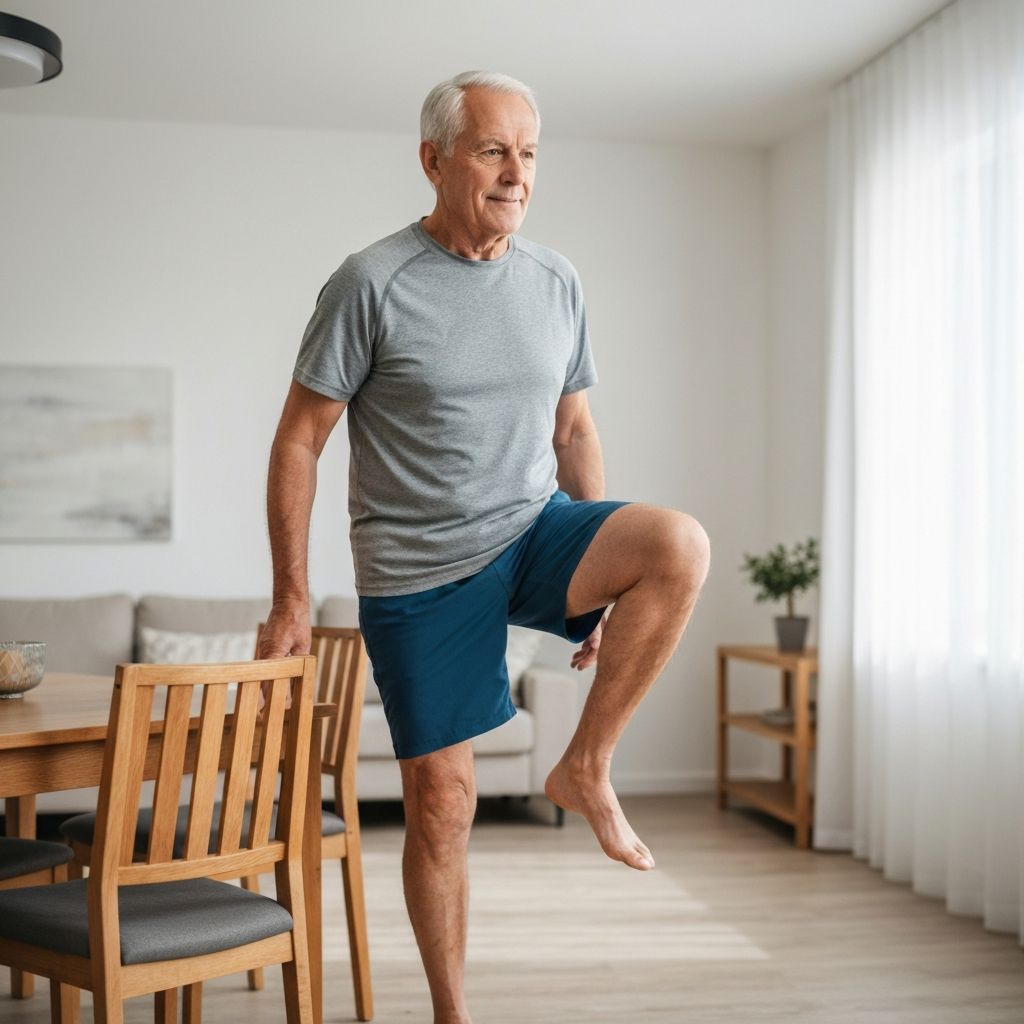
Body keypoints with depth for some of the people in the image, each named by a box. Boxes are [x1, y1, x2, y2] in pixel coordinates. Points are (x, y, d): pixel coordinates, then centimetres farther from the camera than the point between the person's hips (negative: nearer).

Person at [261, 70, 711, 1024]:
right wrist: (290, 599, -9)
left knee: (680, 546, -25)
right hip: (417, 570, -3)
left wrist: (605, 576, 13)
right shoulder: (373, 283, -10)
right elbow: (298, 442, -7)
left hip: (535, 528, 4)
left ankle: (586, 769, -10)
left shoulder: (556, 282, 5)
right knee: (441, 800, 1)